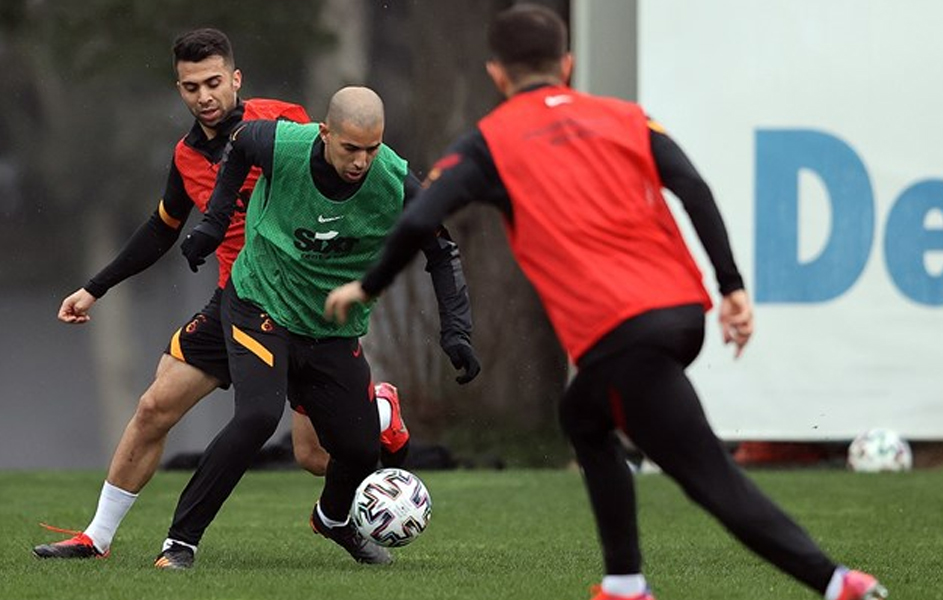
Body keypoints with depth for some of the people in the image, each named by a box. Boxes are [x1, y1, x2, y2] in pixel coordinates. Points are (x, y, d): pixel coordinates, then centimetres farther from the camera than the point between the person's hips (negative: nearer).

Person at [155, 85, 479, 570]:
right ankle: (179, 542, -18)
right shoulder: (279, 144, -23)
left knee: (361, 448, 3)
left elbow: (442, 254, -4)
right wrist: (214, 221, 3)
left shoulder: (396, 184, -20)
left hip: (335, 330, 3)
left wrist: (456, 331, -12)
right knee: (258, 416, -27)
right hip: (260, 306, -3)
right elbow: (239, 143, 3)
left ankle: (333, 519, 41)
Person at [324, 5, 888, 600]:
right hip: (684, 307, 6)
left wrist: (367, 287, 16)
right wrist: (732, 288, 0)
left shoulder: (489, 142, 9)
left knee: (710, 475, -6)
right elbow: (694, 190, 3)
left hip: (618, 332, -6)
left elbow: (418, 222, 0)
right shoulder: (625, 117, 18)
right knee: (584, 418, 29)